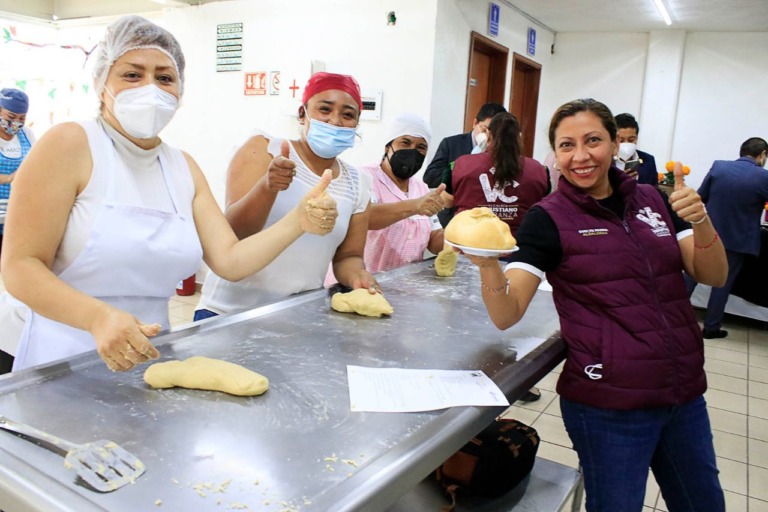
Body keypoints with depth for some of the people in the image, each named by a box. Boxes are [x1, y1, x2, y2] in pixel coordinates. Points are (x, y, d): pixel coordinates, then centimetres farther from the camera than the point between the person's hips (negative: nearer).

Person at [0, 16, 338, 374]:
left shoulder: (185, 169, 6)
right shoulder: (69, 144, -10)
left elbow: (230, 260, 0)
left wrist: (297, 222, -14)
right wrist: (98, 317, -31)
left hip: (145, 357, 4)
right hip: (59, 360, -4)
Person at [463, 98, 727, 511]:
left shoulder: (653, 200, 4)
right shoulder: (548, 218, -10)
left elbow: (713, 276, 1)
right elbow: (506, 315, -18)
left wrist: (700, 220, -17)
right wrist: (487, 263, -39)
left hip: (685, 394, 6)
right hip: (609, 406, -5)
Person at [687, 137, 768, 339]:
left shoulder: (718, 166, -7)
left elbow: (700, 197, 1)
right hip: (738, 239, -2)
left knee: (691, 275, 14)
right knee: (723, 283, 10)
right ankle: (711, 327, 18)